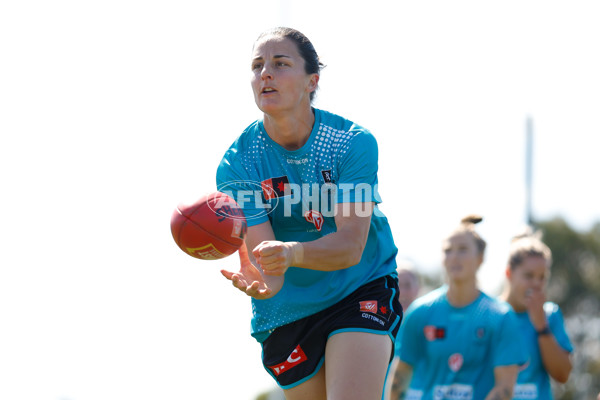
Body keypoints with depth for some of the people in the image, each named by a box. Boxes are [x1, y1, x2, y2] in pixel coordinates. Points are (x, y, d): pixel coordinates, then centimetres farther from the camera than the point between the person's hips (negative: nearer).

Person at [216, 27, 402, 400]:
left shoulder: (354, 142, -15)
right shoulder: (236, 165, -11)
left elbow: (351, 246, -24)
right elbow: (259, 254, -20)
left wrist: (292, 252, -45)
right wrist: (261, 280, -46)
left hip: (362, 292, -2)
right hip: (286, 311, 3)